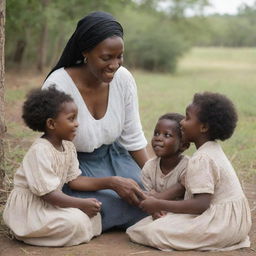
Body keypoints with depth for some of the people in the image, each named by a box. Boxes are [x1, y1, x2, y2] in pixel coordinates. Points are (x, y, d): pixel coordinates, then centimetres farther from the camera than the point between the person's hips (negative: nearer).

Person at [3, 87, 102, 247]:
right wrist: (82, 204, -25)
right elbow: (48, 193, -26)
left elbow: (74, 180, 6)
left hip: (51, 203, 10)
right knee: (75, 221, -27)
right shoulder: (40, 151, -25)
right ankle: (26, 231, -8)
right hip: (28, 207, -10)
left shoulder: (68, 147, 4)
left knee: (94, 215, -1)